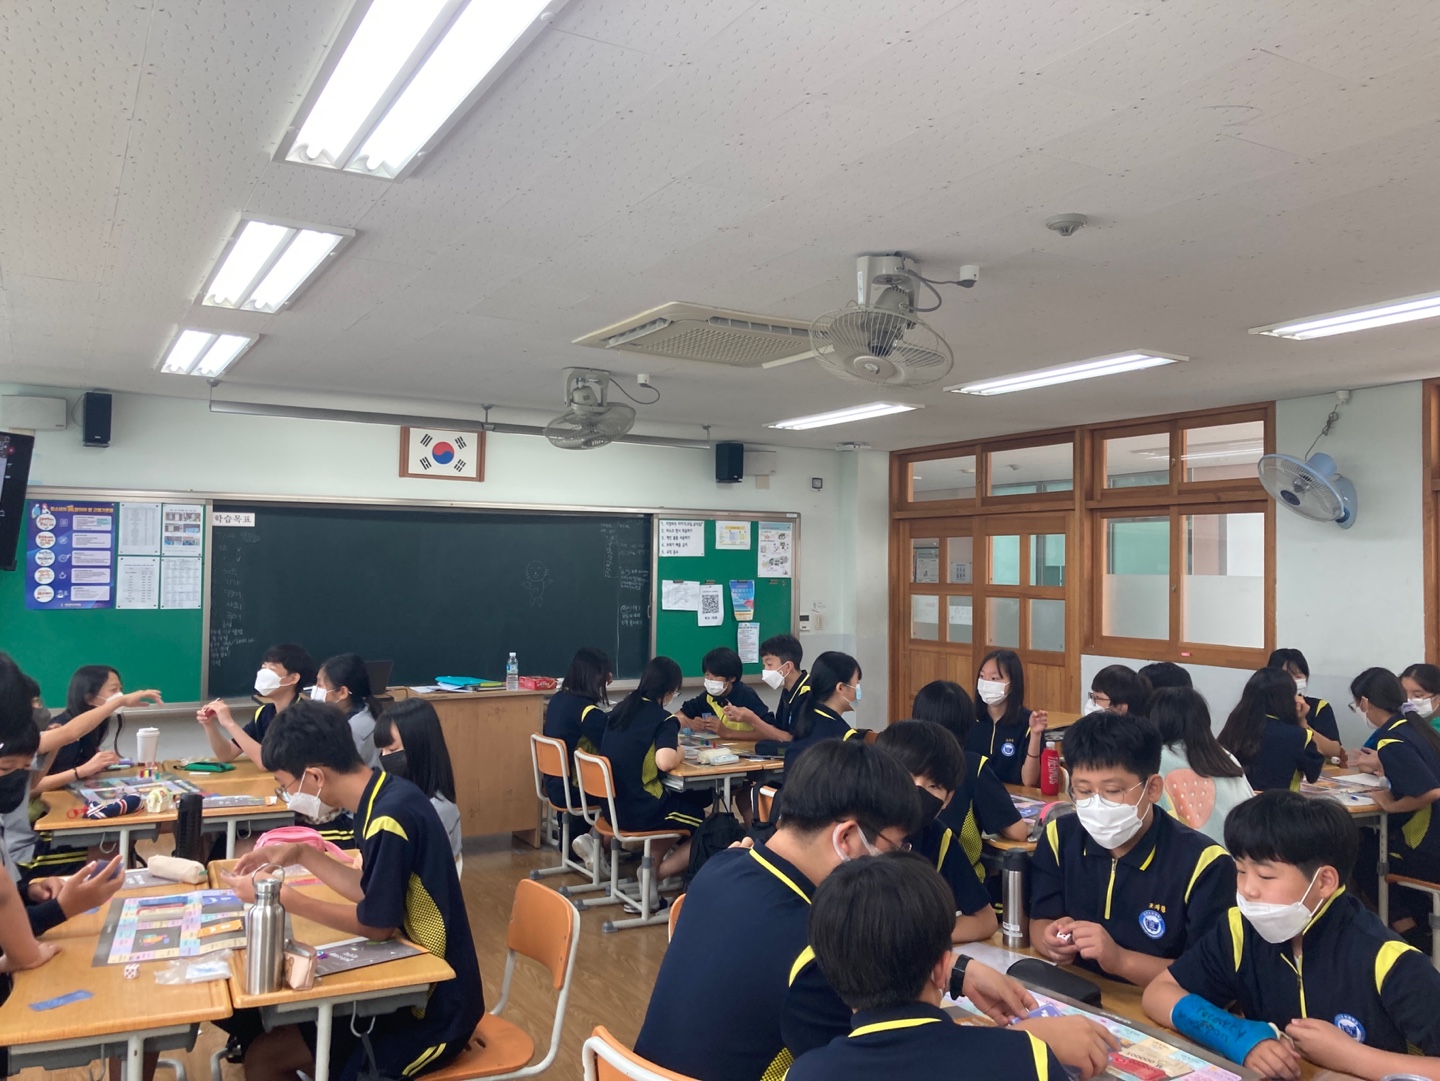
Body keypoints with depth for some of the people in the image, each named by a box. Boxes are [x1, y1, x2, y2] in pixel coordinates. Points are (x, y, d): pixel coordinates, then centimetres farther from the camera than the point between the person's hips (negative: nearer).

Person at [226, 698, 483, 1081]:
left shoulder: (391, 818, -26)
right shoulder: (387, 795, 1)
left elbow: (377, 925, -17)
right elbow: (371, 891, 10)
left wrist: (282, 897, -13)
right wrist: (302, 855, 5)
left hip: (431, 1012, -8)